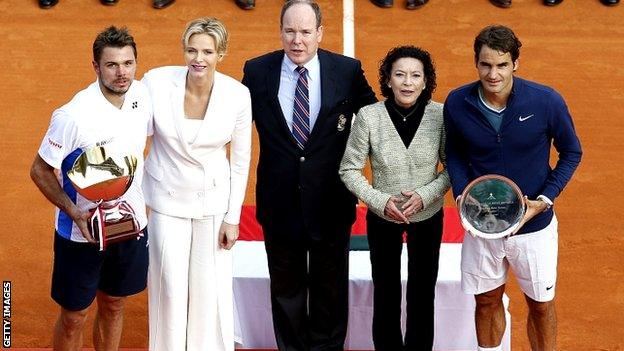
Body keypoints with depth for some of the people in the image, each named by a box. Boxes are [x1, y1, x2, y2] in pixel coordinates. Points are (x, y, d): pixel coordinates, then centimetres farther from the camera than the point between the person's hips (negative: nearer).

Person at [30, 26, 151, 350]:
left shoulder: (141, 95, -8)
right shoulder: (74, 116, -25)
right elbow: (40, 171, -15)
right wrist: (76, 213, -26)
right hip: (81, 232, -5)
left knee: (113, 305, 22)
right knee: (74, 316, 10)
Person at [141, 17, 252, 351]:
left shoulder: (238, 95, -14)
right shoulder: (156, 81, -16)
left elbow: (240, 160, -3)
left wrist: (232, 217, -1)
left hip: (213, 199, 0)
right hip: (166, 198, 0)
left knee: (211, 286, 5)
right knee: (169, 284, 8)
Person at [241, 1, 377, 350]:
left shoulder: (348, 70, -7)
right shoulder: (257, 71, -5)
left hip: (331, 201, 0)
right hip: (280, 200, 1)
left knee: (330, 287, 15)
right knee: (286, 287, 17)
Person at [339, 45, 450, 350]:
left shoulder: (439, 115, -15)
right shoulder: (369, 116, -17)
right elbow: (349, 169, -9)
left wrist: (426, 195, -19)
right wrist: (380, 201, -19)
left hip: (428, 216, 1)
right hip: (382, 217, -1)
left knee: (423, 293, 13)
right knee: (385, 292, 12)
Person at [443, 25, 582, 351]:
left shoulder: (547, 101, -18)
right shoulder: (457, 103, -12)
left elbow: (571, 153, -3)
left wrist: (544, 200, -13)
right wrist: (462, 194, -10)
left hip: (534, 225, -1)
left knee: (541, 305, 13)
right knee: (486, 301, 16)